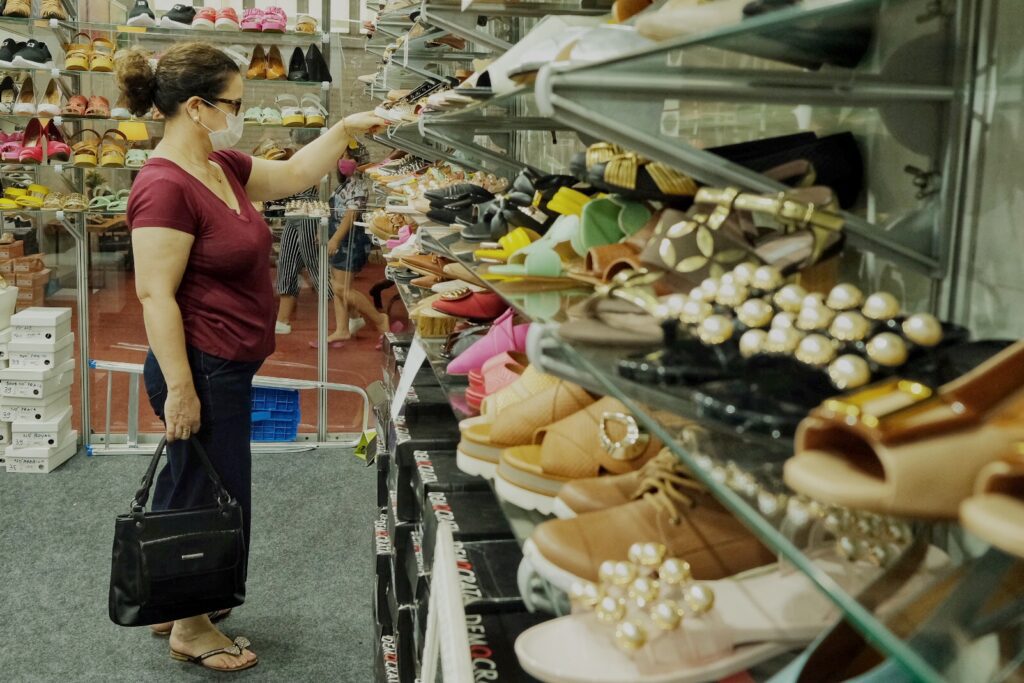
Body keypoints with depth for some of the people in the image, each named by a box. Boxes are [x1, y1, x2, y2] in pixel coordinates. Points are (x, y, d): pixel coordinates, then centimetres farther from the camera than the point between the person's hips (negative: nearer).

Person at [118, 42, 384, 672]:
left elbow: (294, 174, 21)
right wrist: (180, 389, -23)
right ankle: (191, 628, 24)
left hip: (229, 368, 10)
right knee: (213, 500, 5)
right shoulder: (166, 187, -22)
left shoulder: (223, 167, 7)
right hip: (202, 370, -10)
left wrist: (345, 129, 13)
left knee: (189, 491, 22)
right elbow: (155, 294, -24)